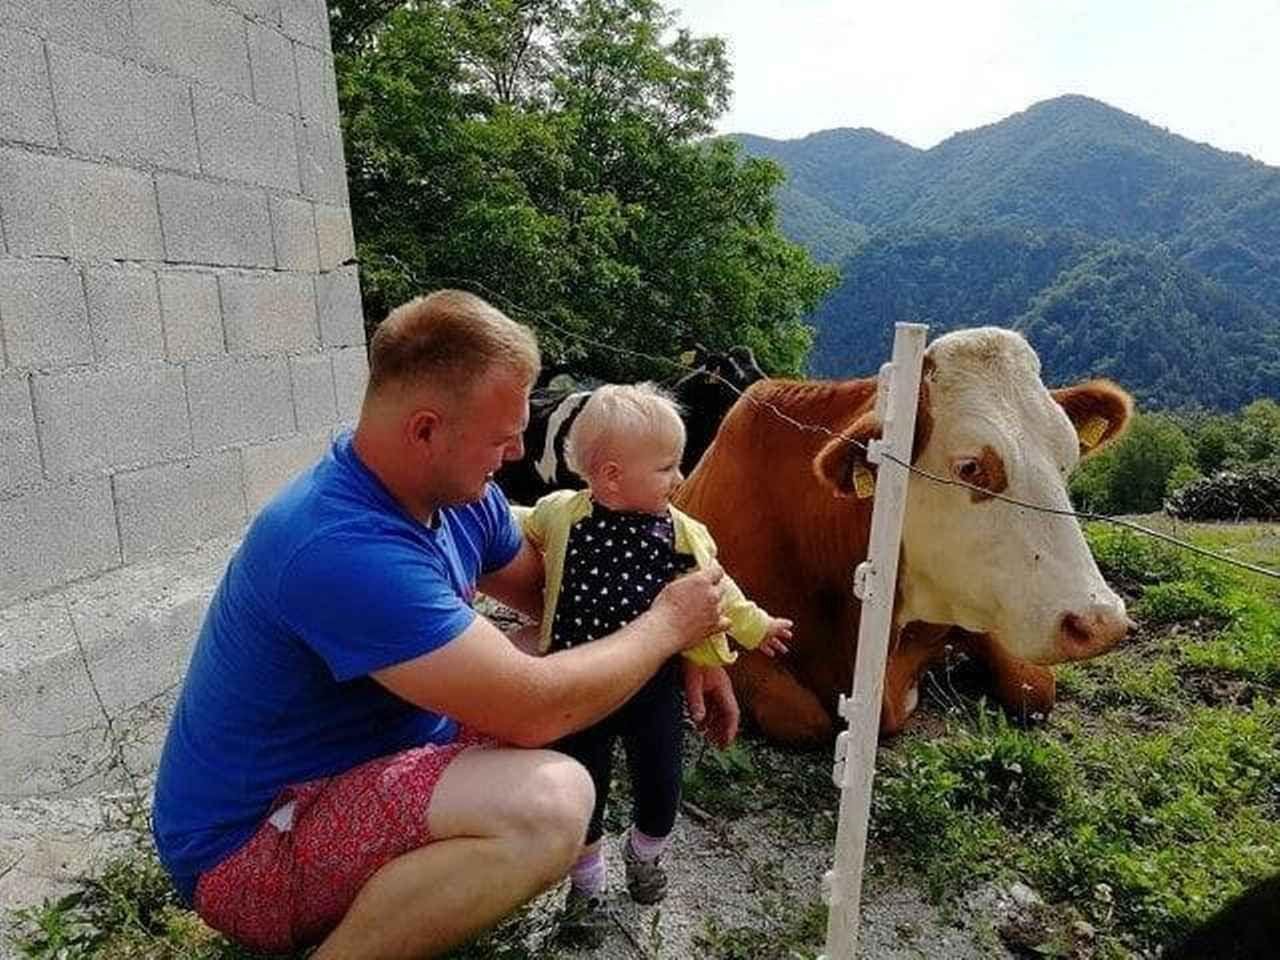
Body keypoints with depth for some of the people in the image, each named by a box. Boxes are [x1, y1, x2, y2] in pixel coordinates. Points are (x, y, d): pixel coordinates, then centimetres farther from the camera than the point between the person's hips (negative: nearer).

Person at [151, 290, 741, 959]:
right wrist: (666, 626, -16)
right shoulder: (342, 548, -33)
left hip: (355, 760, 9)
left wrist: (686, 656, -1)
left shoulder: (460, 494, -5)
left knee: (567, 669, 7)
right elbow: (535, 710, -32)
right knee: (550, 801, -31)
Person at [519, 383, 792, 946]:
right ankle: (586, 886, 43)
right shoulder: (561, 514, -13)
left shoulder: (682, 533, -8)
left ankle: (643, 854, 50)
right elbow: (517, 529, 10)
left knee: (660, 793, 14)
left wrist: (755, 626, 16)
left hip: (655, 689, 2)